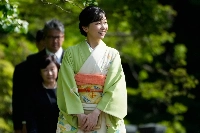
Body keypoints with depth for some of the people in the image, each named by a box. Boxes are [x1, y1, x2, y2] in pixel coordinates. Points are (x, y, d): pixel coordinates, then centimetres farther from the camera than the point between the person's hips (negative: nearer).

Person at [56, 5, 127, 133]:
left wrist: (96, 113, -16)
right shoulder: (71, 53, 1)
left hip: (105, 118, 1)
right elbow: (68, 87, -5)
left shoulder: (113, 54, 3)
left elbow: (115, 87, -6)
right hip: (74, 116, 0)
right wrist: (80, 115, -15)